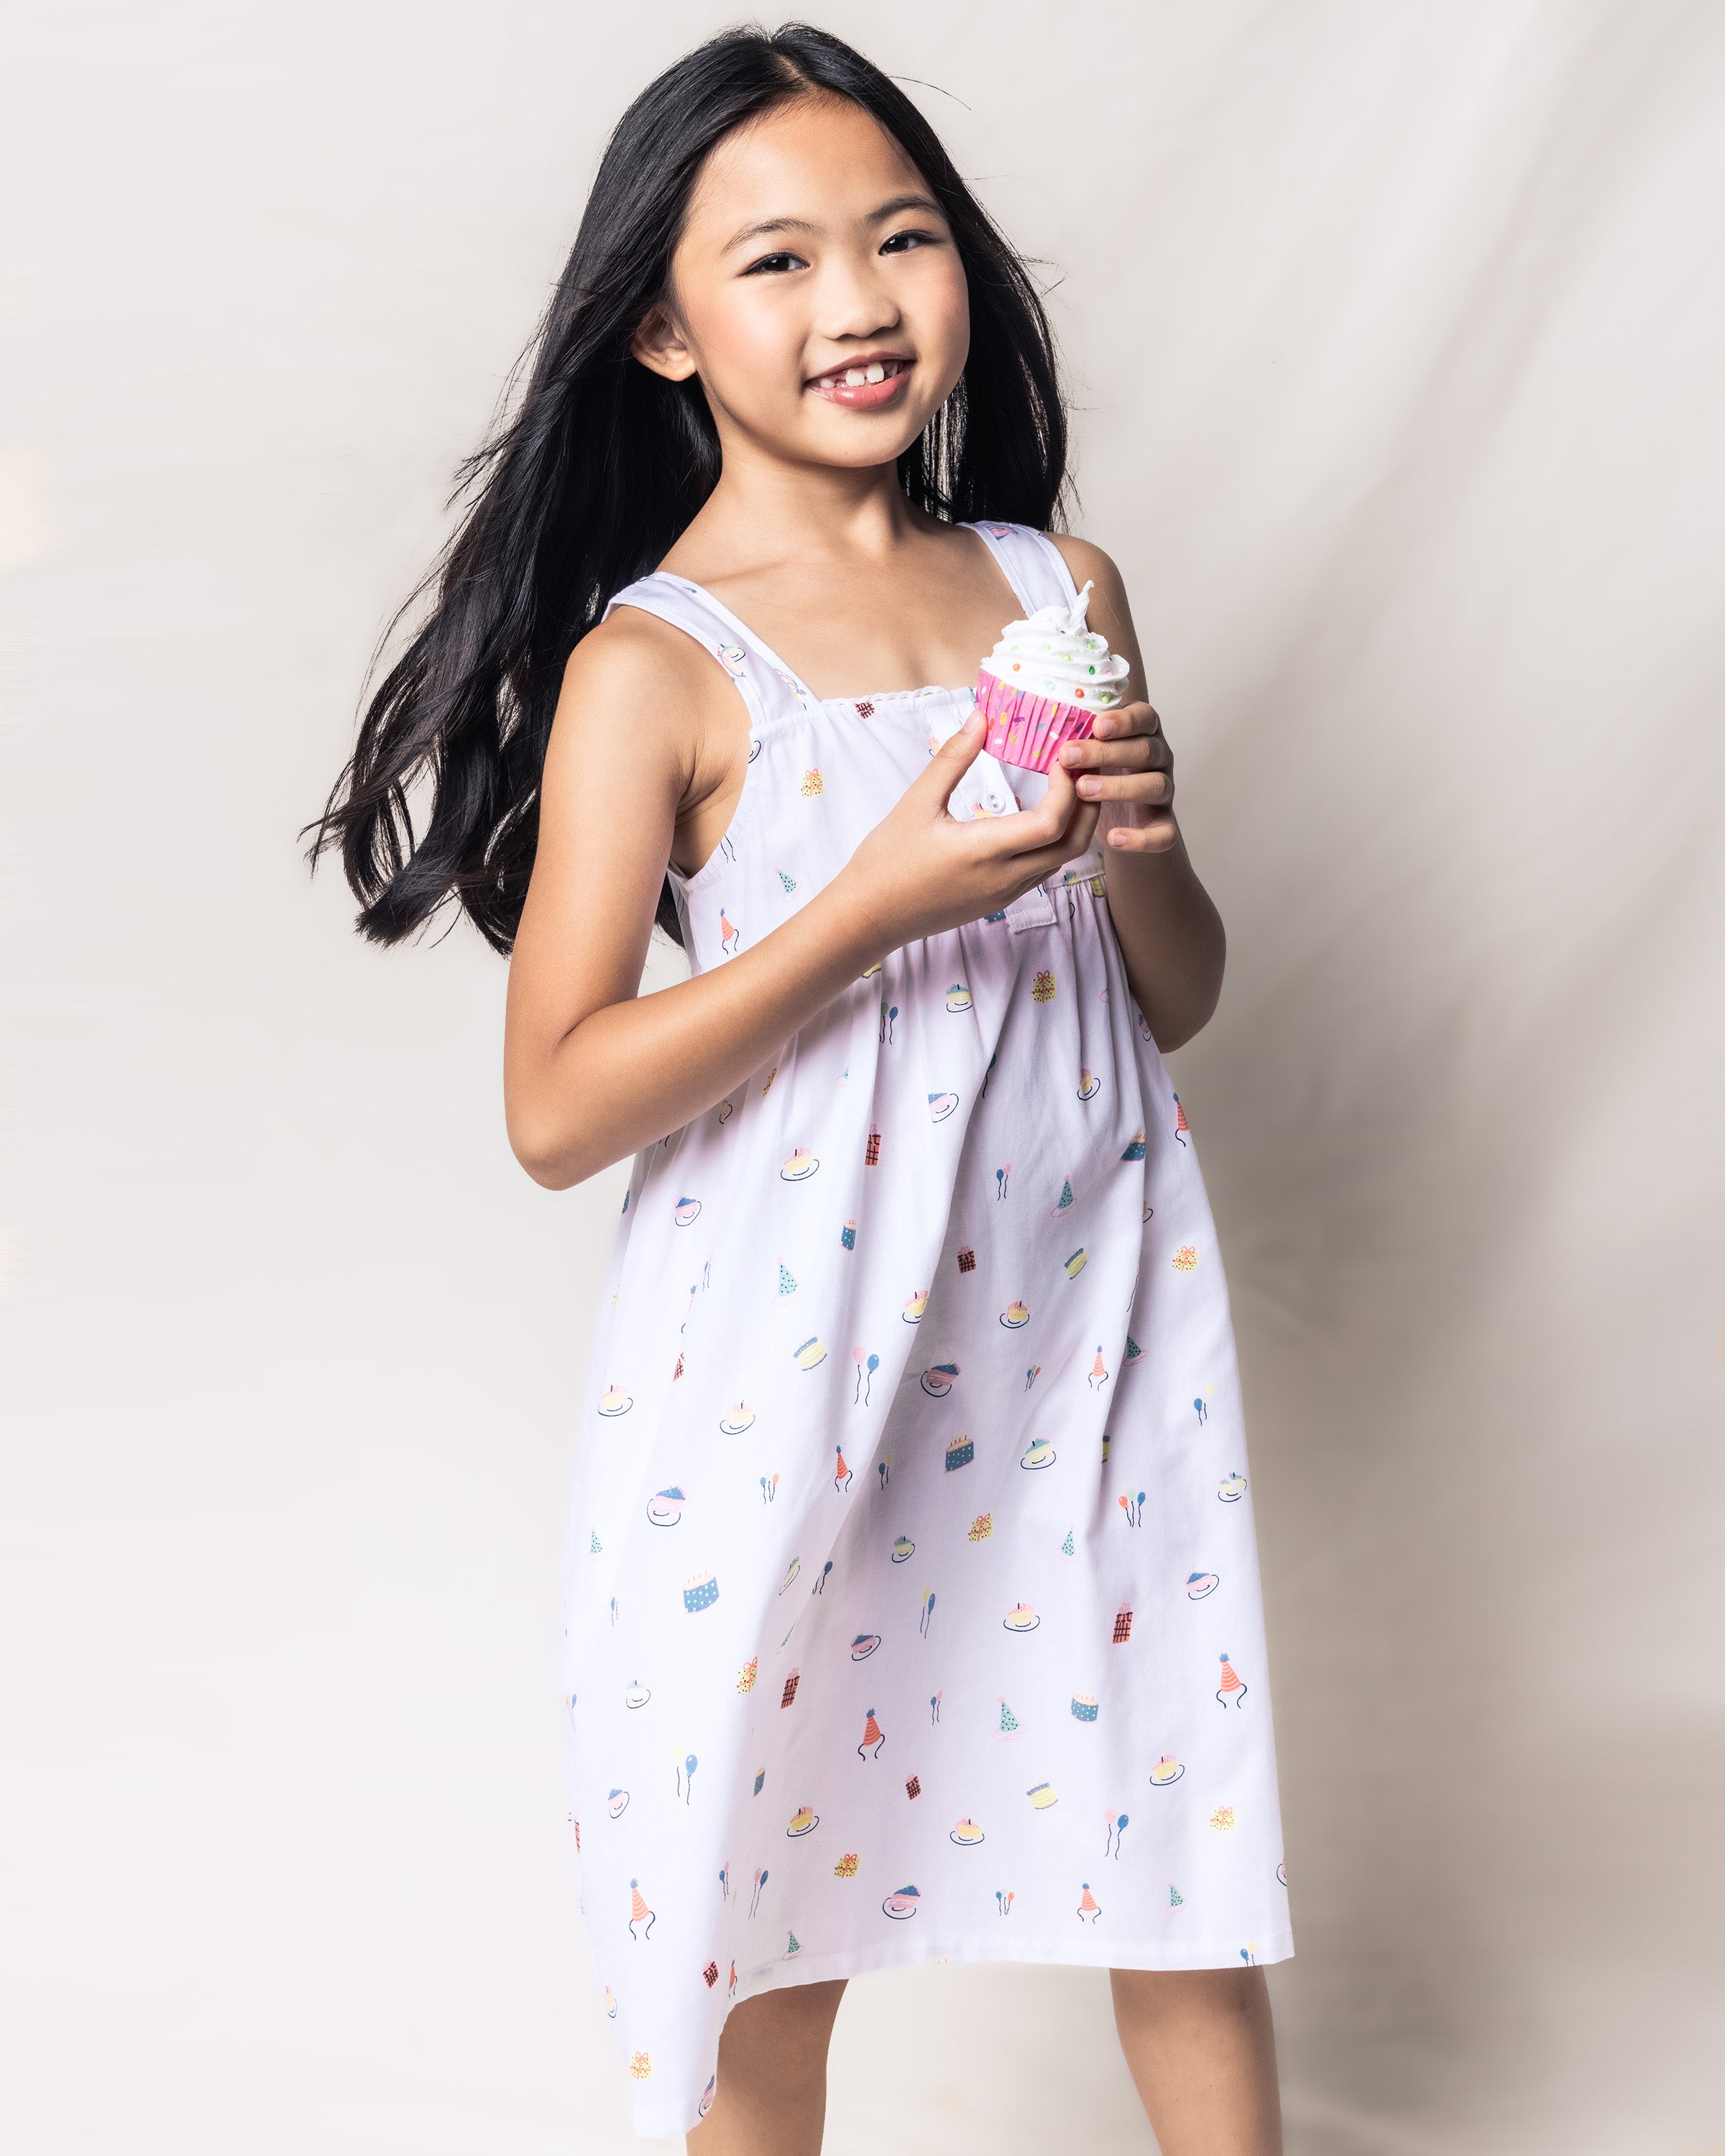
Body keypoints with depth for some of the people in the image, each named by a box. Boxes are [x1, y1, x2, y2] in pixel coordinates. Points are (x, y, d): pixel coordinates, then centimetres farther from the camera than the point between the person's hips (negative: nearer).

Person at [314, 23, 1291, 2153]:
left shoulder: (1059, 591, 4)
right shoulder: (656, 663, -10)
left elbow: (1177, 1000, 11)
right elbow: (557, 1107, -16)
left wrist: (1136, 845, -10)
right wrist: (883, 899, -23)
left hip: (1081, 1315, 4)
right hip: (793, 1361, -3)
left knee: (1187, 1832, 13)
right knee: (773, 1916, 11)